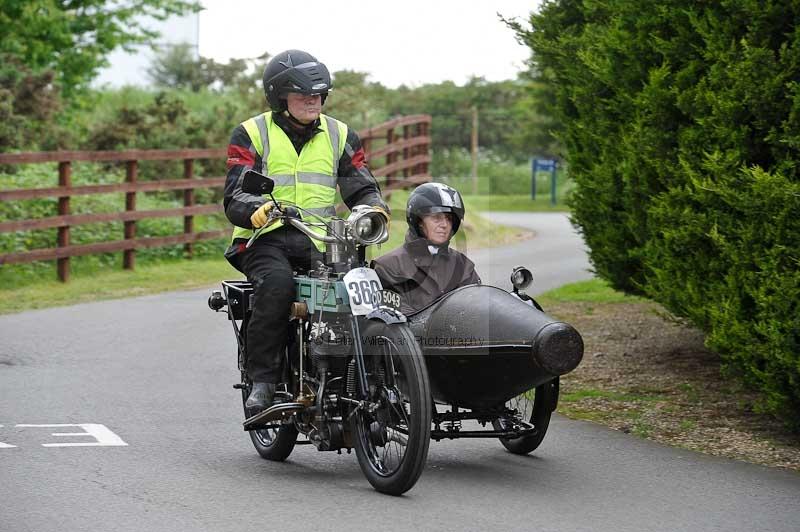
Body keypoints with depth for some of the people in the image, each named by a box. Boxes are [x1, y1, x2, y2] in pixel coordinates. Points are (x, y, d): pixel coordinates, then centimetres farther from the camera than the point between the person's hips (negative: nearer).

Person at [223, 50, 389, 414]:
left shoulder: (339, 135, 16)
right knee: (276, 284, -36)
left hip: (318, 239, 3)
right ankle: (262, 380, -27)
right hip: (265, 237, -3)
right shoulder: (251, 134, 4)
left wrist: (373, 207, -11)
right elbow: (235, 196, -5)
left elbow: (360, 187, 14)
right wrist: (256, 210, -29)